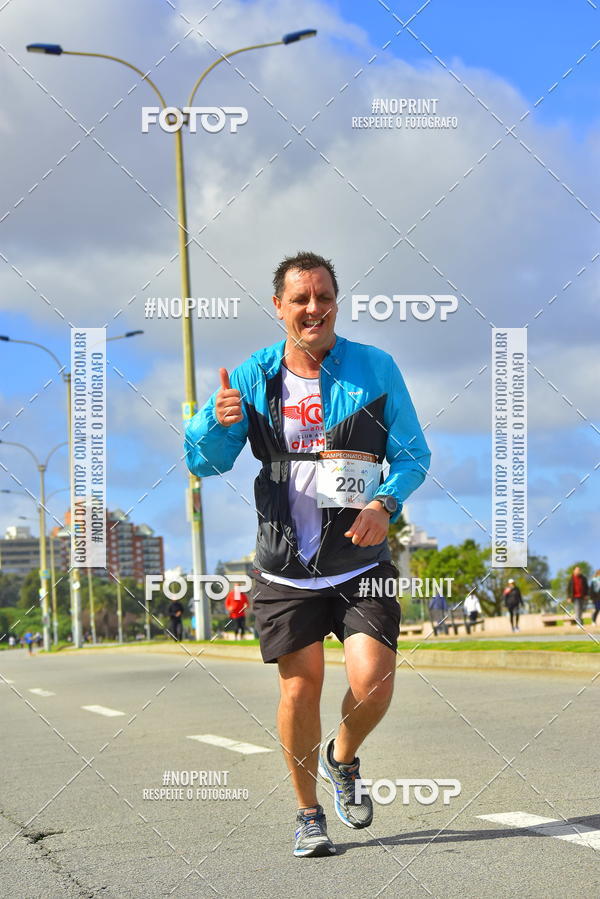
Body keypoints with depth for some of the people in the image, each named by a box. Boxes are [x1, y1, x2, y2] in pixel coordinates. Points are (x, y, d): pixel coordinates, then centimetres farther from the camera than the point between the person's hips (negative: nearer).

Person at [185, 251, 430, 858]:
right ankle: (308, 813, 22)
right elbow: (204, 463, 3)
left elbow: (413, 454, 4)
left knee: (373, 681, -13)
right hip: (286, 568, 1)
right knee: (300, 688, 0)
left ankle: (342, 759, 21)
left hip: (361, 562, -1)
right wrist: (218, 421, -20)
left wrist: (385, 502, -16)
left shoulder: (375, 369, 0)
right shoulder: (253, 377, 3)